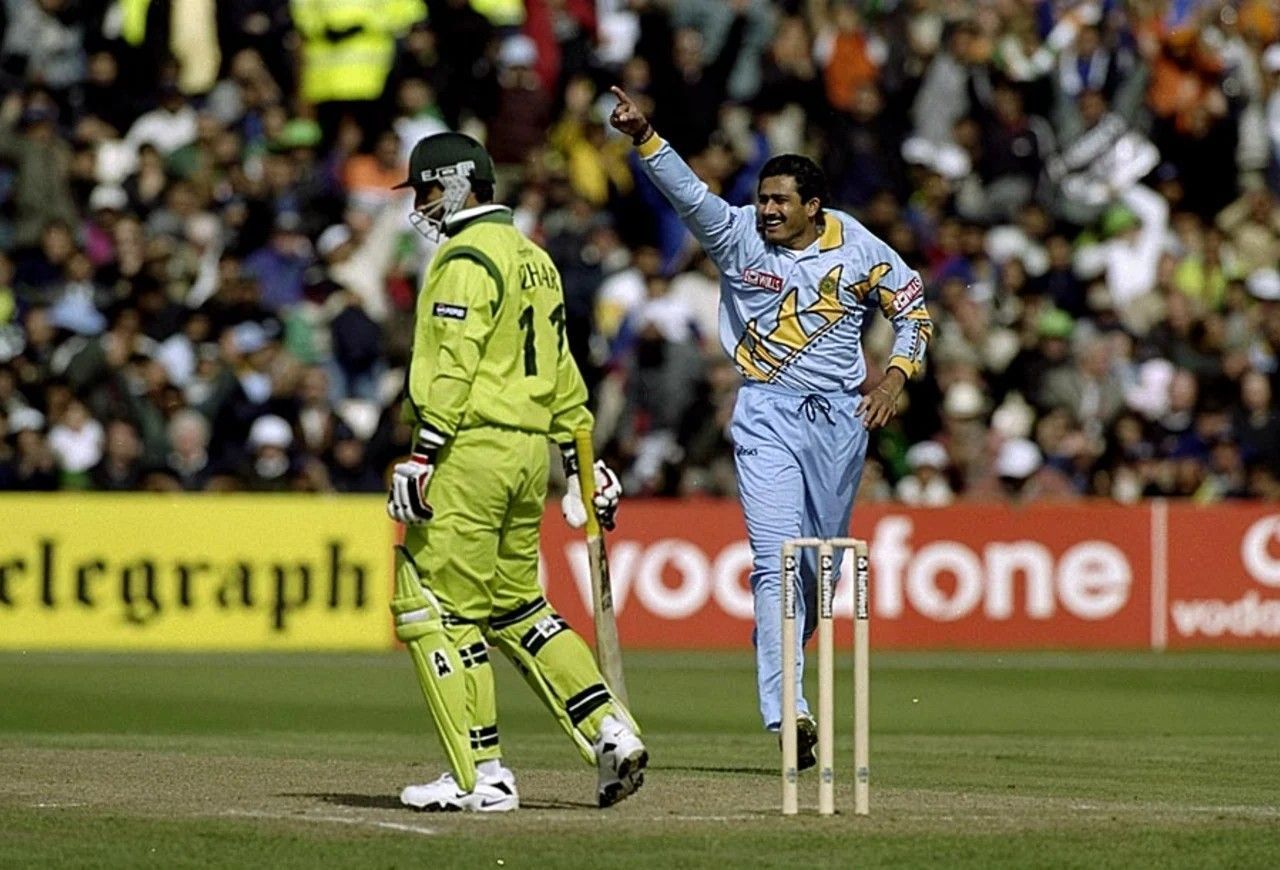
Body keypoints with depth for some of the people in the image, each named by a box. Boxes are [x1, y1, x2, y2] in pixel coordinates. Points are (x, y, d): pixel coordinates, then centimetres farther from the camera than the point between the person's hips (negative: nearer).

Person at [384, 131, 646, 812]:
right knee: (515, 606, 17)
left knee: (433, 605, -5)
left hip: (473, 449, -10)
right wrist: (582, 455, 24)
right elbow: (560, 372, 22)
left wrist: (423, 455, -22)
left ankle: (481, 775, -6)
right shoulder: (534, 257, 19)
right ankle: (610, 733, 7)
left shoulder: (467, 257, -9)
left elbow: (452, 367, -19)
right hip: (531, 451, 10)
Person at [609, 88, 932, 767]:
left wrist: (896, 376, -3)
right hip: (768, 414, -2)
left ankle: (786, 657, 36)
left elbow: (913, 307, 11)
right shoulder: (738, 235, -5)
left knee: (822, 560, 11)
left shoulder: (861, 252, -1)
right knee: (776, 558, -14)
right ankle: (787, 711, -22)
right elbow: (686, 191, -19)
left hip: (840, 415, 2)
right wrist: (643, 137, -35)